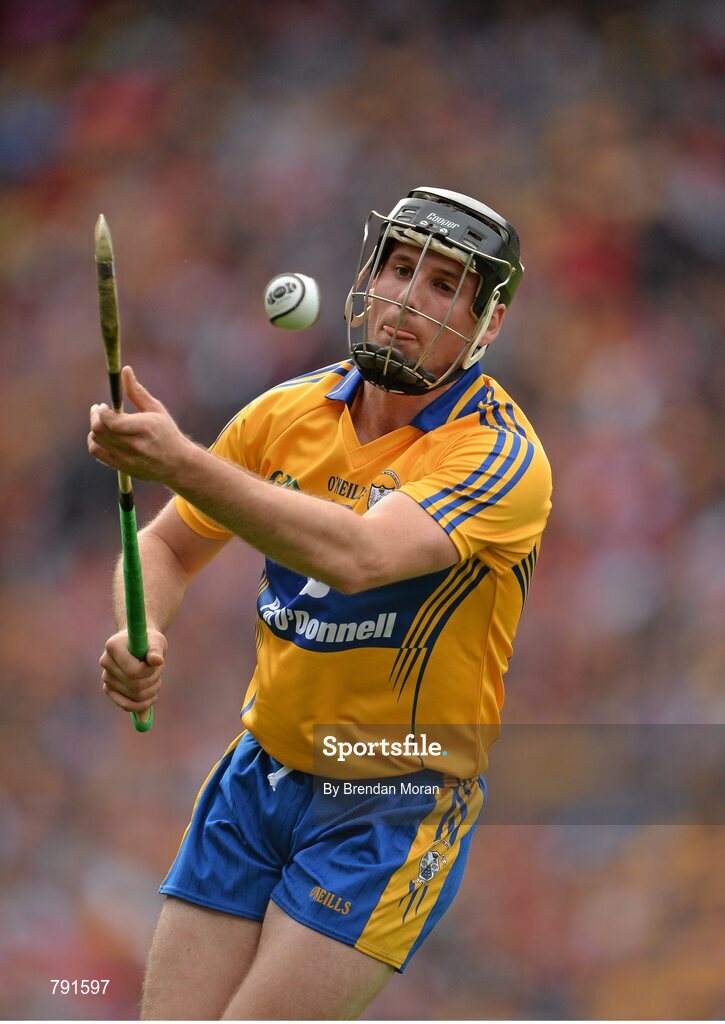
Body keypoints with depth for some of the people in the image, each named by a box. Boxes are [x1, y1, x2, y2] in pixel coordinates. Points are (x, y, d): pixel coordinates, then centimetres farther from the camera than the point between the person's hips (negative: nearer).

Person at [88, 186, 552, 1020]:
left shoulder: (502, 452, -17)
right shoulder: (288, 412, 2)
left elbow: (357, 556, -34)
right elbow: (167, 544, 14)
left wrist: (183, 462, -41)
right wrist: (140, 636, -9)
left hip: (393, 805, -5)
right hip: (259, 773, 6)